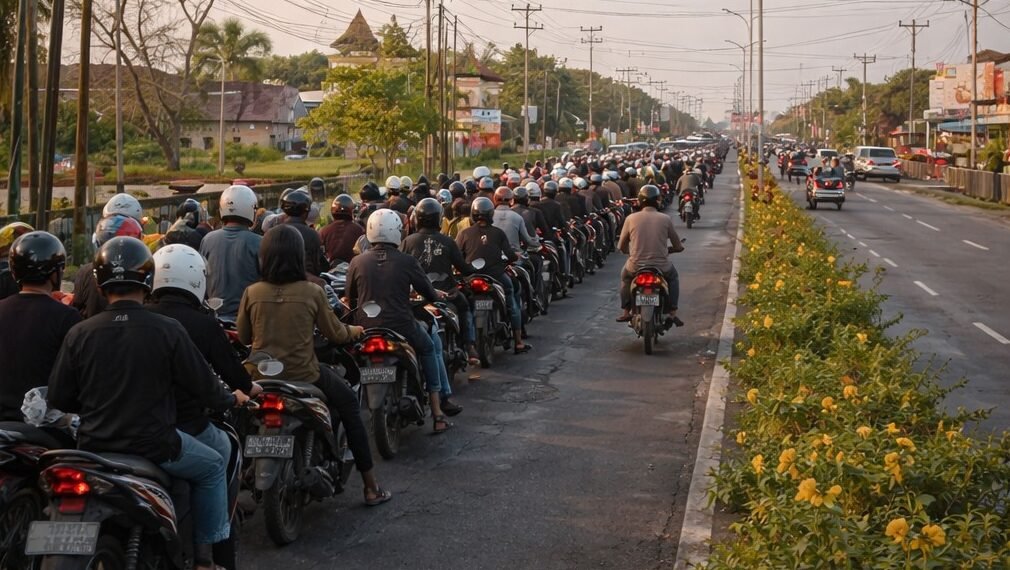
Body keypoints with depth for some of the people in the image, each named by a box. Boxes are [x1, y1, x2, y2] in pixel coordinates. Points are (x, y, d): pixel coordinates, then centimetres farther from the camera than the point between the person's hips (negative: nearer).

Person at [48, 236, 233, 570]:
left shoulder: (79, 334, -6)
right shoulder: (168, 332, -13)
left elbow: (58, 399, 0)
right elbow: (204, 387, -6)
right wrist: (229, 399, 17)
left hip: (93, 447, 3)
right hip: (155, 448, -3)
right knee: (212, 467, 22)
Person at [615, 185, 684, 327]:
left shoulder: (631, 219, -2)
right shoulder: (665, 219, -3)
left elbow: (621, 247, 5)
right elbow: (678, 247, 2)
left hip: (636, 267, 1)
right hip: (661, 266, 0)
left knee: (625, 276, 35)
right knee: (672, 277, 33)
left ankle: (626, 312, 32)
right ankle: (672, 313, 22)